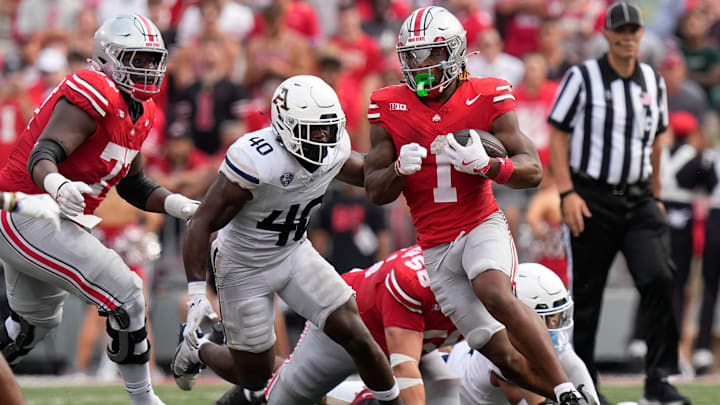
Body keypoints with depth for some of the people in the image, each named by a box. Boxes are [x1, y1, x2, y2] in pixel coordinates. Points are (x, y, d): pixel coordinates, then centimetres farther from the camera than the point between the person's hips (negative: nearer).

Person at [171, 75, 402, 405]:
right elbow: (203, 225, -28)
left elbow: (369, 176, 13)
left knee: (356, 336, -8)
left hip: (295, 254, 5)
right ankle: (195, 349, 37)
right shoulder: (256, 161, -33)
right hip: (244, 267, -5)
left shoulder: (334, 151, -13)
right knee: (255, 376, 7)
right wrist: (196, 294, -32)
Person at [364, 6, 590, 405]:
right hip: (436, 248, 3)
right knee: (502, 354, -4)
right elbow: (375, 192, 4)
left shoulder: (485, 99, -5)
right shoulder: (390, 107, 2)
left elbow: (532, 170, -7)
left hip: (482, 226, -3)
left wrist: (485, 165, -27)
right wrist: (400, 169, -19)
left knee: (496, 296, -34)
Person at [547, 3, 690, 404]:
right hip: (593, 198, -3)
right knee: (587, 296, 2)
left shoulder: (654, 82, 9)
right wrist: (567, 193, -13)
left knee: (660, 278, -15)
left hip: (638, 200, 3)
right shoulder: (582, 78, -4)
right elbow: (558, 135, -4)